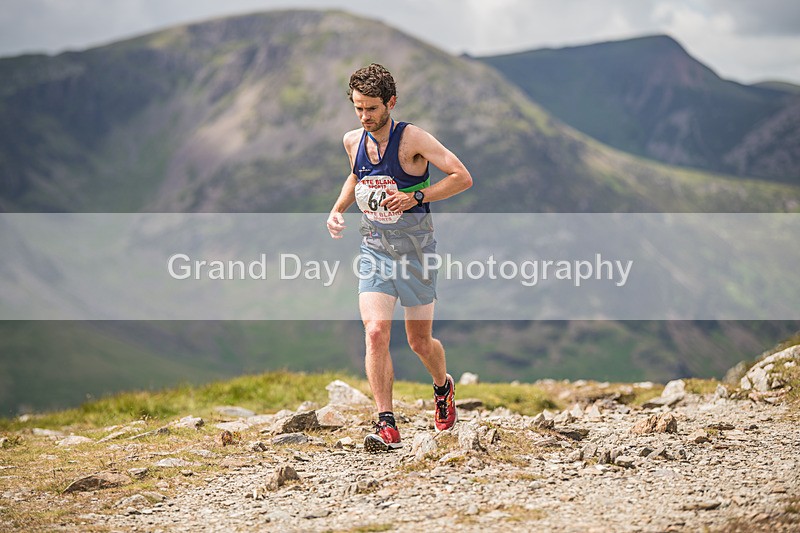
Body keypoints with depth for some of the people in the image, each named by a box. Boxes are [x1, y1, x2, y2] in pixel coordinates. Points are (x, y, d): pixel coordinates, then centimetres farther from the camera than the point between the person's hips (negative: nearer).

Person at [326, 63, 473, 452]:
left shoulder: (413, 139, -14)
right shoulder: (353, 141, 2)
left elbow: (462, 178, -16)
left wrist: (416, 198, -26)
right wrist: (337, 209, 8)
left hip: (415, 251, -3)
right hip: (374, 250, 3)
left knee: (419, 341, 9)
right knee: (375, 332, -17)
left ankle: (443, 387, 43)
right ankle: (387, 425, -14)